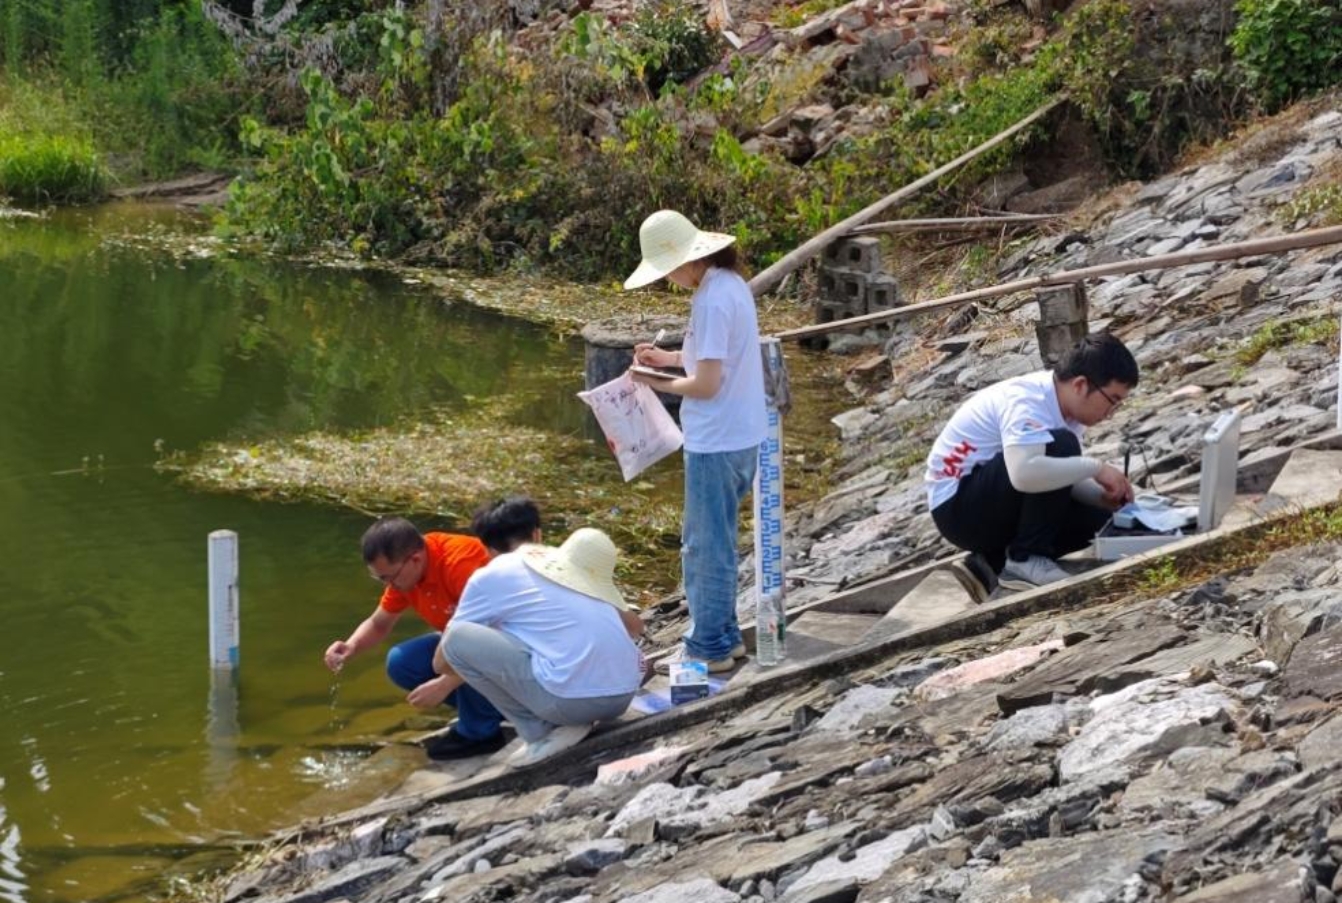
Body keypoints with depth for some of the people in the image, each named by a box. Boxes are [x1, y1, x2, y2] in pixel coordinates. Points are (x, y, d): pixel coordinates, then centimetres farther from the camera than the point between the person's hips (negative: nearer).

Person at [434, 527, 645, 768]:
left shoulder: (491, 577, 10)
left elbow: (441, 663, 16)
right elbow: (635, 624, 34)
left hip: (572, 700, -7)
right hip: (624, 696, 7)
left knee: (457, 638, 2)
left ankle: (540, 733, 3)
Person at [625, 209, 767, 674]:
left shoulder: (712, 300, -22)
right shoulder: (731, 284, 7)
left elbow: (706, 384, -23)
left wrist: (659, 383, -8)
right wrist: (671, 357, 10)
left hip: (716, 443, -10)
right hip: (741, 435, 10)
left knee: (707, 545, 3)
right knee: (709, 540, 20)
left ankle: (709, 645, 14)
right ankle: (723, 634, 29)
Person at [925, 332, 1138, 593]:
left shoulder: (1066, 403, 2)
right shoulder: (1027, 401, -25)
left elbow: (1063, 477, 12)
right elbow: (1024, 473, -44)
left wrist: (1106, 496, -9)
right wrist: (1097, 468, -32)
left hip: (992, 504, 10)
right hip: (957, 506, -10)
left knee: (1099, 518, -1)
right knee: (1060, 448, -26)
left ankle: (994, 561, 6)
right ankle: (1025, 559, -17)